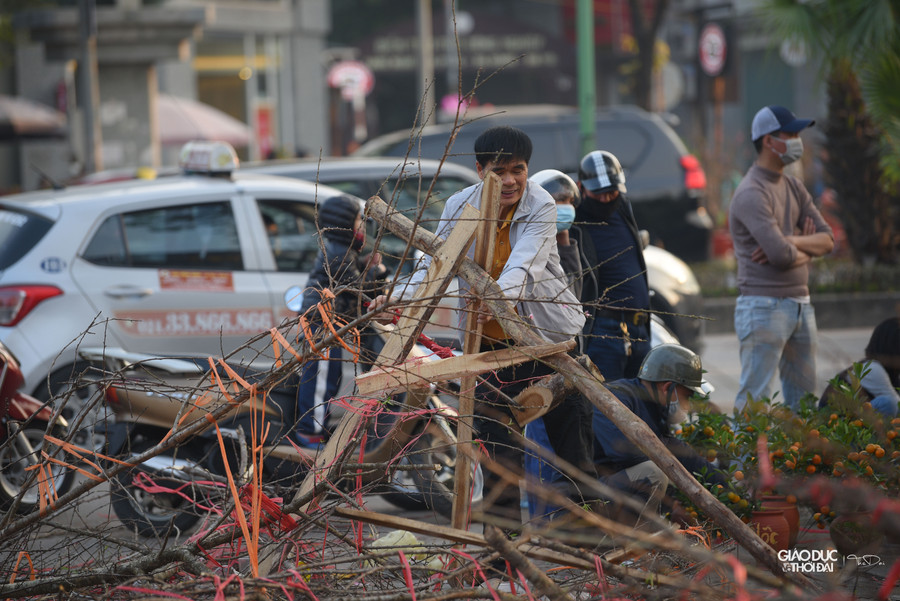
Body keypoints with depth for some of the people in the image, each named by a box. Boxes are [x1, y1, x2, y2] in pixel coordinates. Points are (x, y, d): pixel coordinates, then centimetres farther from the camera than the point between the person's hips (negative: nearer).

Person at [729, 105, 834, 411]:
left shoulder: (793, 186, 14)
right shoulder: (751, 194, -14)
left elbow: (827, 240, 6)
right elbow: (781, 255, -23)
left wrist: (789, 242, -13)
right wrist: (805, 250, -1)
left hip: (800, 303, 9)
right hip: (765, 306, -9)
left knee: (803, 396, 11)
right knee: (754, 399, -9)